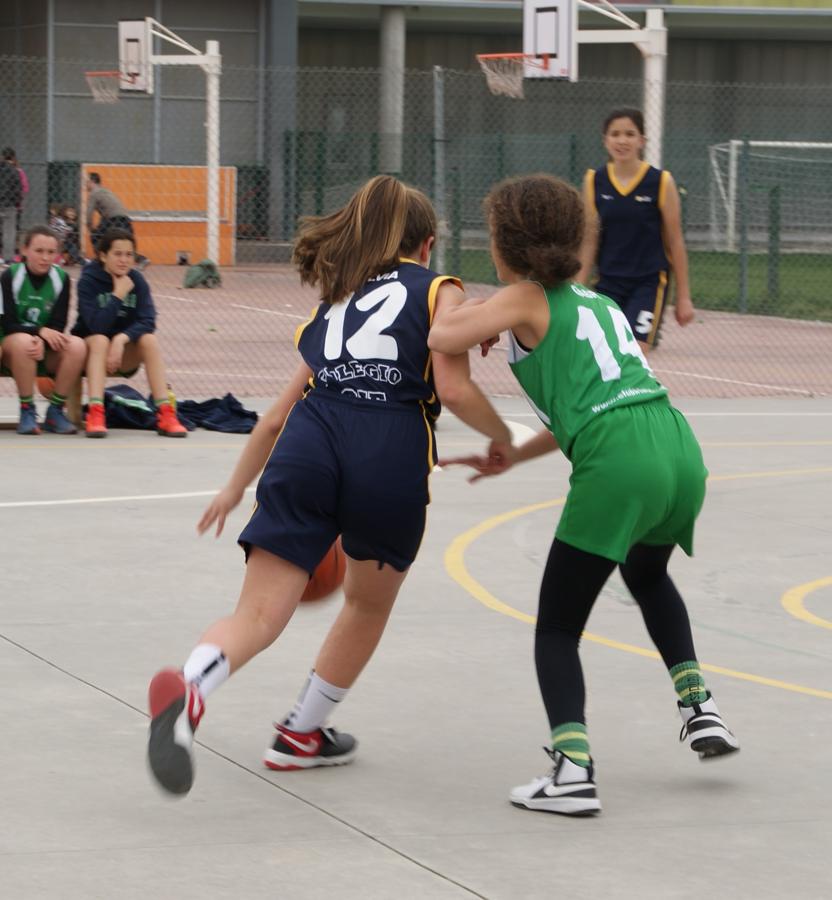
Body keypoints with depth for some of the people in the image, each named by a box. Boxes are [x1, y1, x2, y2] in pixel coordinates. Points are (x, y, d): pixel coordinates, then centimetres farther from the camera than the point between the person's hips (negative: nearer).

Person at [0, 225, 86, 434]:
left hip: (48, 353, 3)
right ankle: (27, 411, -24)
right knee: (22, 341, -38)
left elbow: (58, 325, -5)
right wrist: (40, 331, -26)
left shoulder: (61, 278, -3)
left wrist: (43, 342, -26)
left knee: (77, 346, -28)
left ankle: (55, 411, -15)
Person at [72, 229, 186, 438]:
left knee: (149, 340, -24)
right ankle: (95, 414, -45)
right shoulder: (89, 281, -15)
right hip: (89, 348, -3)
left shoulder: (136, 280, -5)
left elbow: (147, 322, -17)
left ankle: (165, 414, -29)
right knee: (100, 340, -34)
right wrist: (118, 295, -26)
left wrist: (121, 339, -32)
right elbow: (96, 325, -26)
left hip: (125, 353, 3)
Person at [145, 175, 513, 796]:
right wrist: (505, 439, 17)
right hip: (390, 456, -3)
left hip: (308, 446, 3)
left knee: (259, 614, -6)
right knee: (370, 604, 25)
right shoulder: (439, 291, 15)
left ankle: (187, 692, -36)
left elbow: (279, 416, 34)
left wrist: (236, 488, 48)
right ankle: (303, 734, 33)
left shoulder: (340, 300, 30)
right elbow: (454, 389, -1)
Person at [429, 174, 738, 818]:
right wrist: (513, 457, 36)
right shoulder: (596, 301, 26)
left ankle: (573, 769, -12)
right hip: (679, 449, 7)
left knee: (558, 625, 3)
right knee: (648, 576, 38)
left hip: (617, 467, -7)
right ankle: (699, 706, 28)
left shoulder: (525, 300, 6)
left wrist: (474, 314, 14)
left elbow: (440, 339, -8)